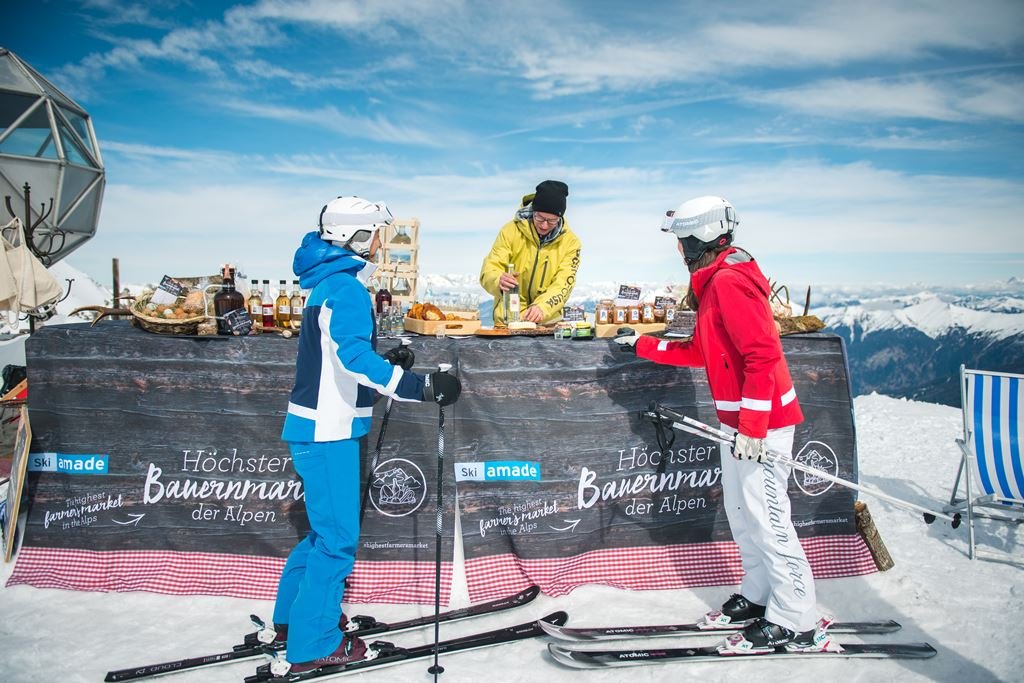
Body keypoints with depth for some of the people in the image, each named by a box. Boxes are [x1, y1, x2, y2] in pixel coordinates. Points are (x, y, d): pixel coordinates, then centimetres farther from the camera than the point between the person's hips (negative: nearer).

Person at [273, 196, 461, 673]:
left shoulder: (328, 282, 14)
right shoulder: (345, 287, -17)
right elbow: (355, 356, -30)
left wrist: (385, 359, 14)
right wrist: (421, 387, -33)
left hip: (319, 425, 10)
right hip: (328, 431, -10)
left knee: (327, 527, 22)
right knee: (337, 537, -1)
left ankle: (293, 616, 36)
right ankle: (313, 645, 10)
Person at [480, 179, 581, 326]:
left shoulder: (570, 242, -1)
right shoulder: (511, 231, -3)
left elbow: (563, 284, -9)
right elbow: (489, 270, -6)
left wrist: (542, 307, -28)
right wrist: (499, 281, -30)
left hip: (548, 320, 1)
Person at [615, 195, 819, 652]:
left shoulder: (729, 281, -17)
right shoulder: (715, 281, 16)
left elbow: (762, 355, -24)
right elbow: (700, 352, 23)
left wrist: (752, 428, -25)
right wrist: (643, 345, 26)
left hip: (760, 421, -11)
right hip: (739, 421, 11)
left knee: (766, 518, -4)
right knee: (741, 512, 17)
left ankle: (793, 622, 8)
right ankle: (758, 596, 30)